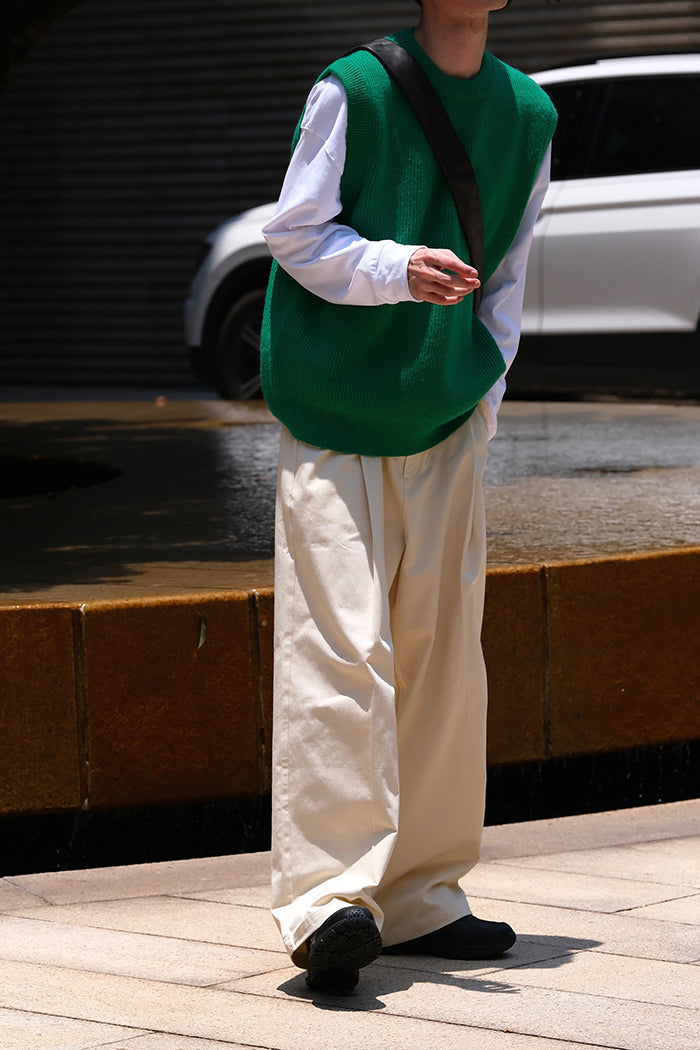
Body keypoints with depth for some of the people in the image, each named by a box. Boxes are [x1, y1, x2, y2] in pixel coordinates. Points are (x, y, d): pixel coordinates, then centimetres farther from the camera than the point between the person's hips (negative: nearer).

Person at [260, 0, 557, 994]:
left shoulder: (527, 114, 8)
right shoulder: (352, 90, -7)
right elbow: (294, 234, -5)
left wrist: (484, 394, 5)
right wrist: (398, 268, -21)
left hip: (447, 425, 5)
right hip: (334, 415, -5)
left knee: (441, 650, 7)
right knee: (339, 647, -14)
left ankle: (420, 896, 16)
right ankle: (327, 898, -18)